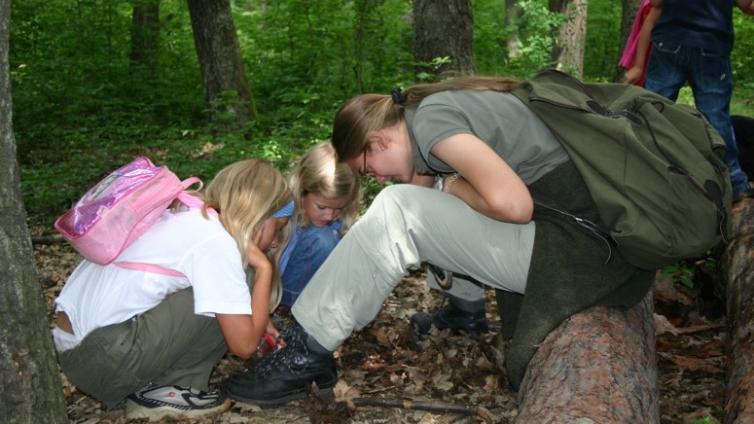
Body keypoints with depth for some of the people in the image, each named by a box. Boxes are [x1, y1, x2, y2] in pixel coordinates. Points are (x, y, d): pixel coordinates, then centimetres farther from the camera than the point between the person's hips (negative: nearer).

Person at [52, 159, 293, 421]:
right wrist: (264, 269, -3)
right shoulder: (216, 241, -13)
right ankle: (159, 391, 1)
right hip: (102, 360, -9)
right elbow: (243, 344, -12)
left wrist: (255, 326, 18)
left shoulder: (188, 218, 14)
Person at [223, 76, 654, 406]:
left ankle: (309, 352, -6)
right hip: (588, 231, 10)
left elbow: (512, 204, -25)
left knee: (396, 210, -17)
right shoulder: (434, 108, 16)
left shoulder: (430, 119, -13)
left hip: (576, 248, -10)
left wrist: (453, 188, -7)